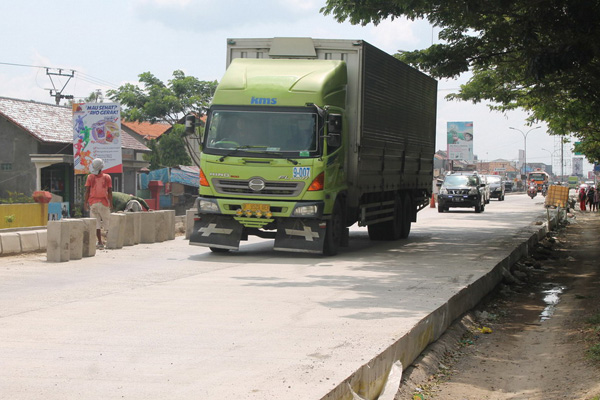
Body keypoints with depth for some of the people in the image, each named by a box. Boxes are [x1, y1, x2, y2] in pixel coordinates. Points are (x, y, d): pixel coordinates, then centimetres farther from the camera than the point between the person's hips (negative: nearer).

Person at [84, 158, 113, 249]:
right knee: (106, 221, 11)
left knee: (96, 223, 1)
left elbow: (87, 191, -4)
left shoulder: (90, 177, -3)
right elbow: (110, 191, -1)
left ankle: (100, 242, -2)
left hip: (93, 203, 0)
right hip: (104, 203, 0)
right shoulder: (107, 177, -1)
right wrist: (111, 203, 6)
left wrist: (85, 202, 3)